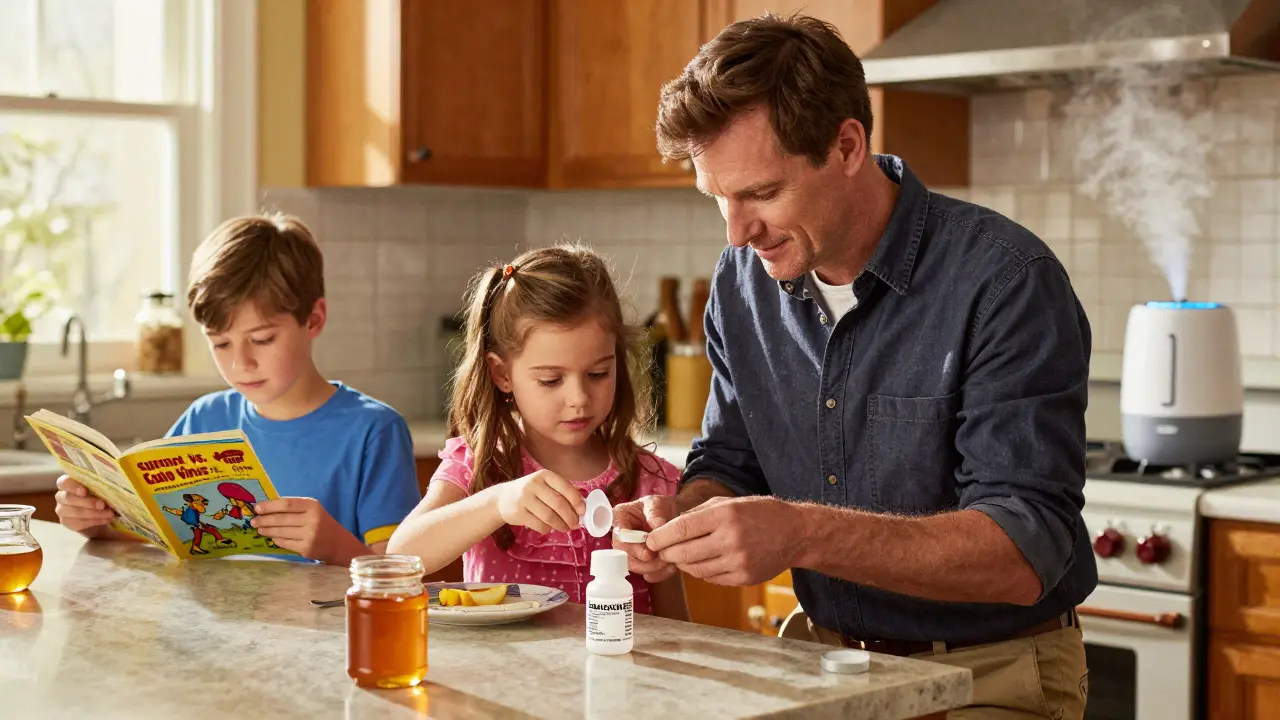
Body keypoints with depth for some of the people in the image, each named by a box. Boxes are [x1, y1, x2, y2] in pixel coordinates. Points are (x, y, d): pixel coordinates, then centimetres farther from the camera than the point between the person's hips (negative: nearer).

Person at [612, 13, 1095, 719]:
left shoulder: (1005, 283, -18)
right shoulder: (744, 279, 2)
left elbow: (1023, 554, -24)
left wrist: (804, 534, -35)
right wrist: (681, 517, -11)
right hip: (823, 657, 5)